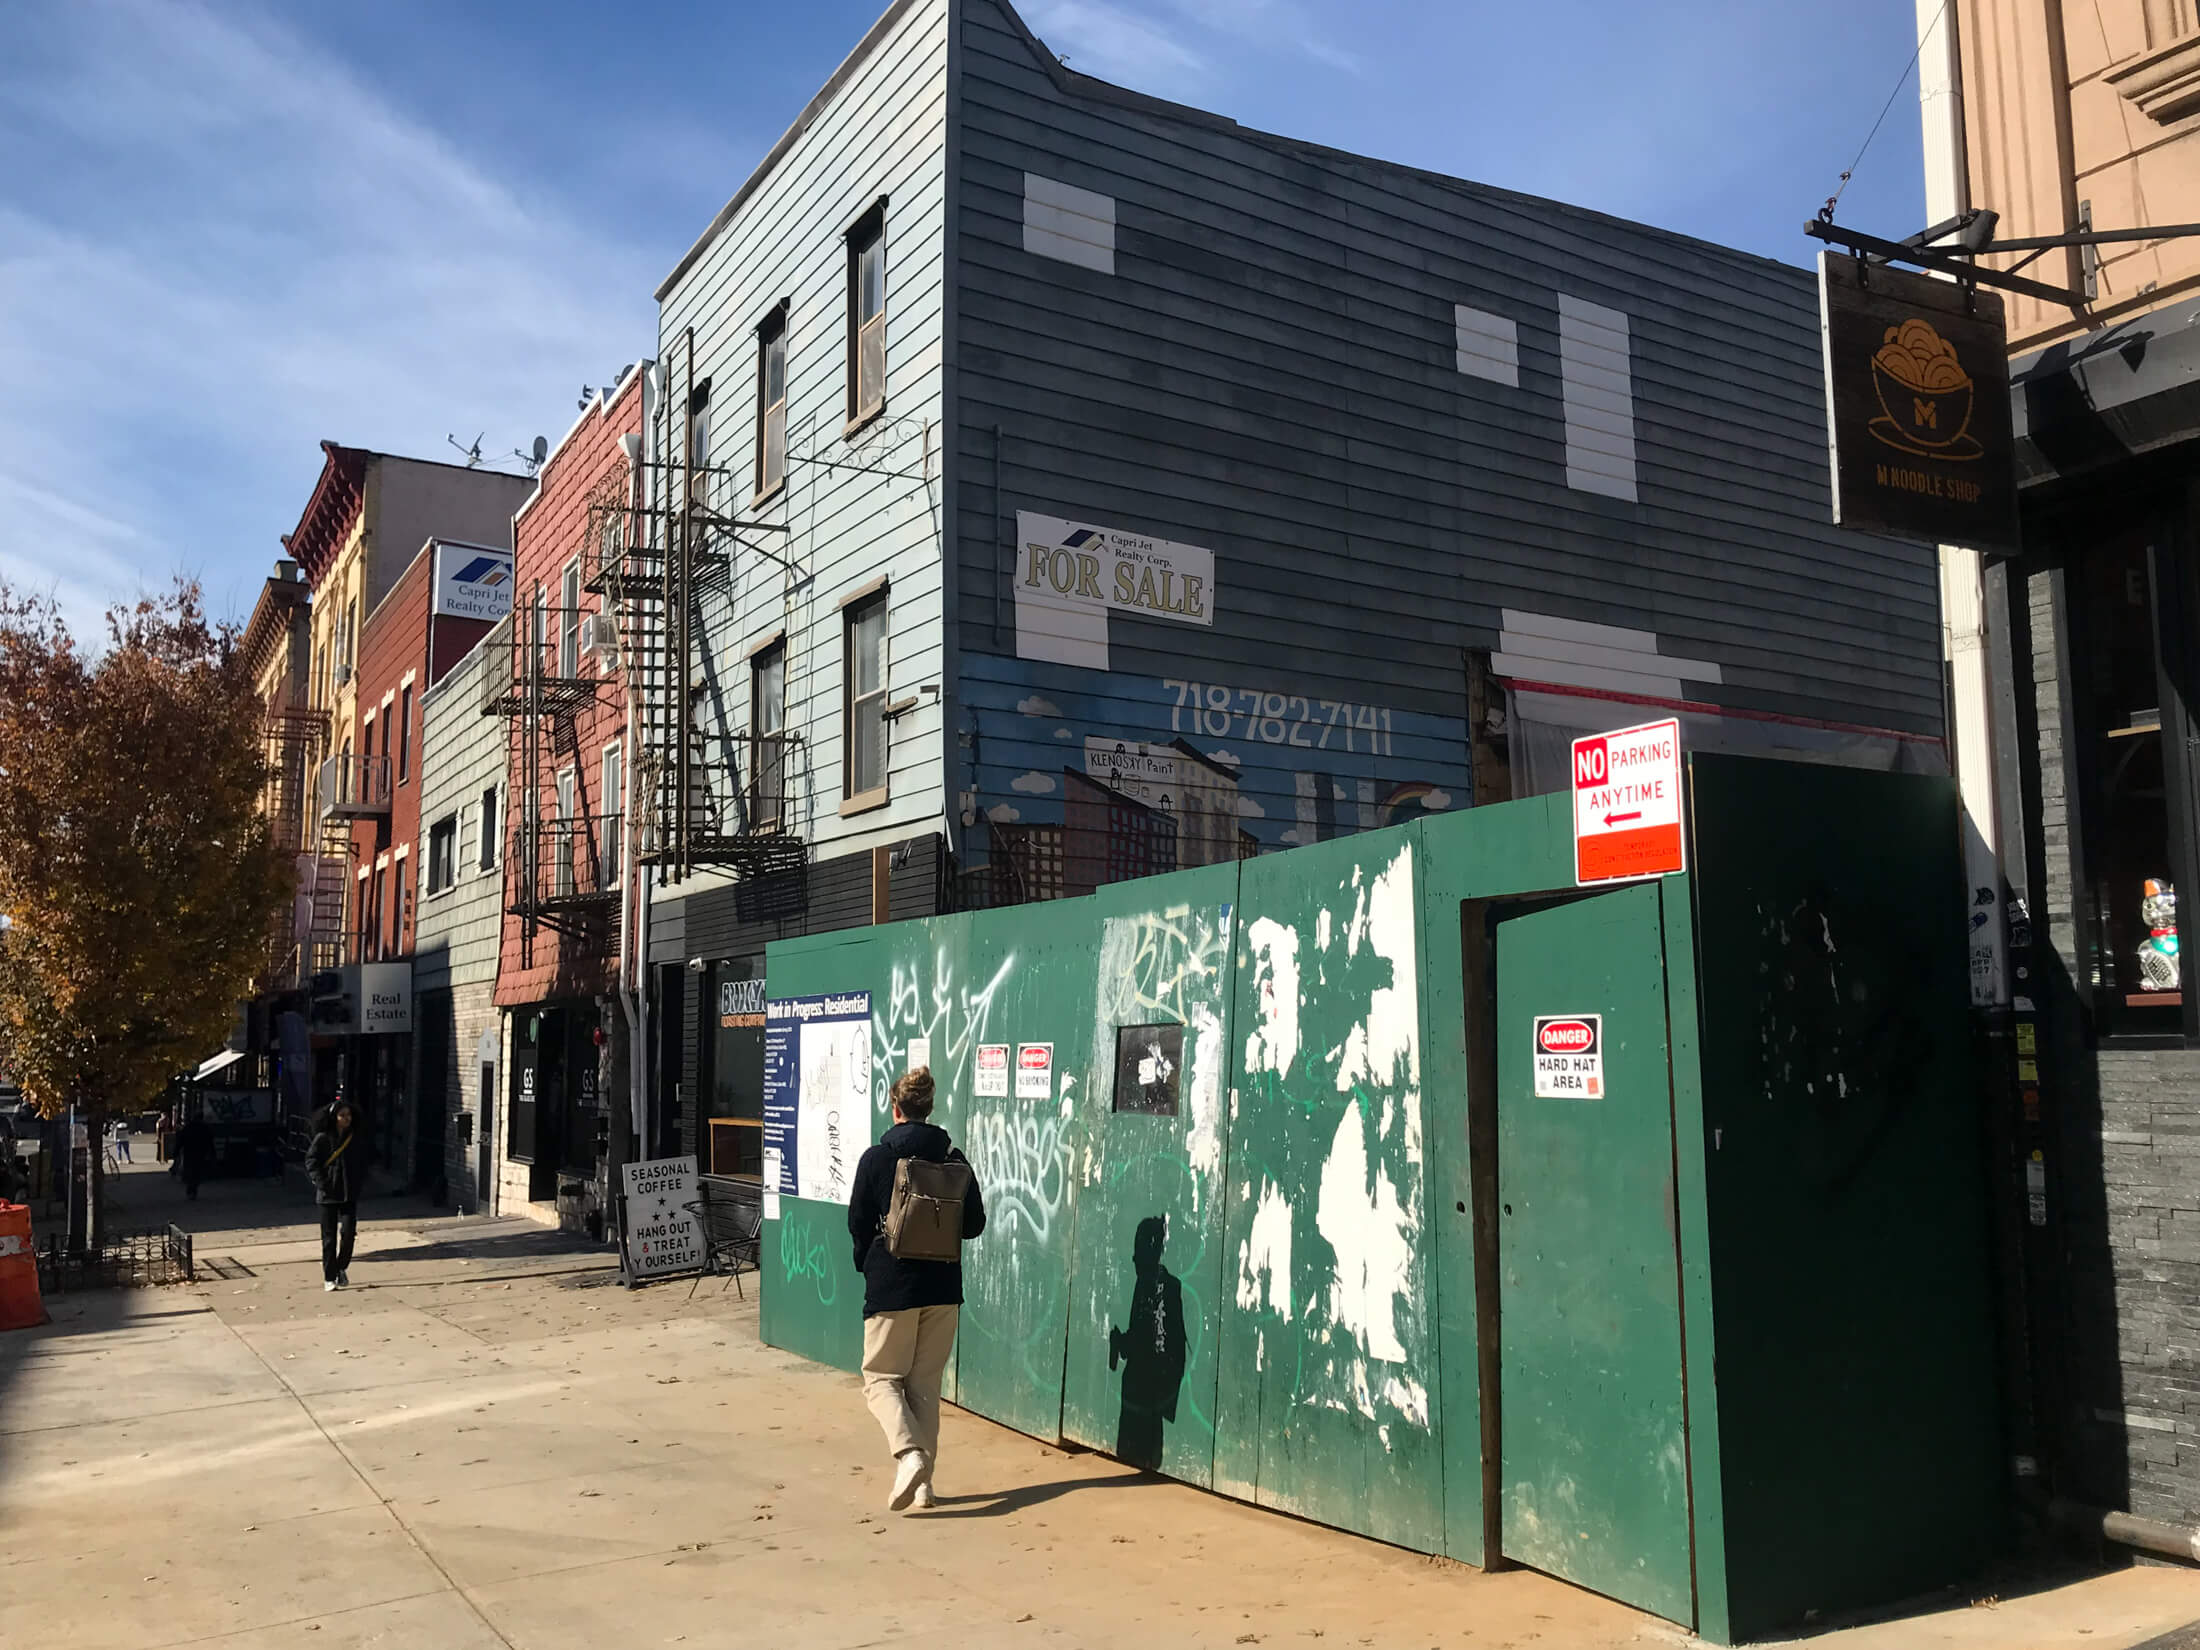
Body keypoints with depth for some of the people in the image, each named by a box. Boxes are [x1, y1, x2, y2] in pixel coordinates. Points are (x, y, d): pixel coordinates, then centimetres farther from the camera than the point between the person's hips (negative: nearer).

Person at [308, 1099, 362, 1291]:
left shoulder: (354, 1139, 7)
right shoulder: (323, 1138, -4)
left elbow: (363, 1161, 18)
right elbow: (311, 1161, -4)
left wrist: (359, 1181, 6)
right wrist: (321, 1182, -13)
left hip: (349, 1194, 2)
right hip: (328, 1194, -2)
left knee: (349, 1232, -8)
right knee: (329, 1237, 2)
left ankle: (341, 1268, 14)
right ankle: (329, 1277, 12)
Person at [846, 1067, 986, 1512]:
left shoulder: (876, 1158, -8)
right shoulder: (953, 1158, 0)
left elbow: (859, 1225, -5)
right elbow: (974, 1223, 2)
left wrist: (868, 1266, 13)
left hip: (890, 1287, -3)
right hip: (943, 1287, 3)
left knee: (881, 1378, 8)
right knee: (926, 1383, 14)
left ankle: (909, 1453, -16)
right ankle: (923, 1481, 13)